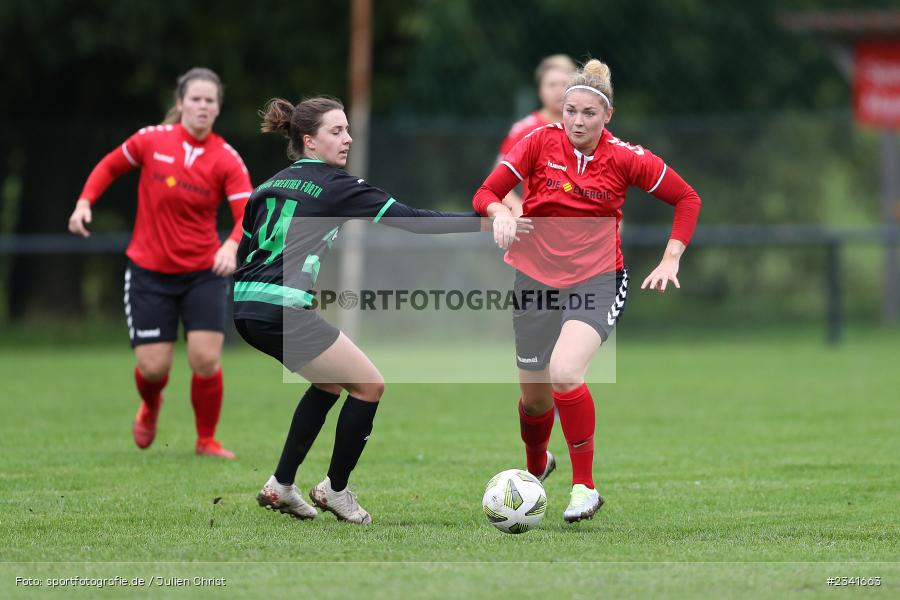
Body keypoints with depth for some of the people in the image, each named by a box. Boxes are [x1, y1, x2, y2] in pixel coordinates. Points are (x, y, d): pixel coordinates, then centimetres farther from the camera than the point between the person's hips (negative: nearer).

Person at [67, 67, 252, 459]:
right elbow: (110, 165, 12)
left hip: (204, 274, 0)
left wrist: (232, 245, -39)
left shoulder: (226, 160, -8)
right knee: (153, 367, -3)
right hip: (149, 272, 0)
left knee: (206, 360, -11)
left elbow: (249, 215, -19)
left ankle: (206, 440, 12)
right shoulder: (151, 140, -6)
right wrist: (85, 201, -1)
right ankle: (150, 407, 36)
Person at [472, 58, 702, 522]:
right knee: (534, 394, 11)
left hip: (597, 281, -3)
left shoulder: (624, 158, -8)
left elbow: (687, 198, 4)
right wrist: (500, 212, -26)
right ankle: (536, 467, 45)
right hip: (537, 279, 3)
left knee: (564, 374, -28)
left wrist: (670, 260, -4)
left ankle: (585, 485, -13)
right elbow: (485, 194, -4)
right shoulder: (540, 143, -6)